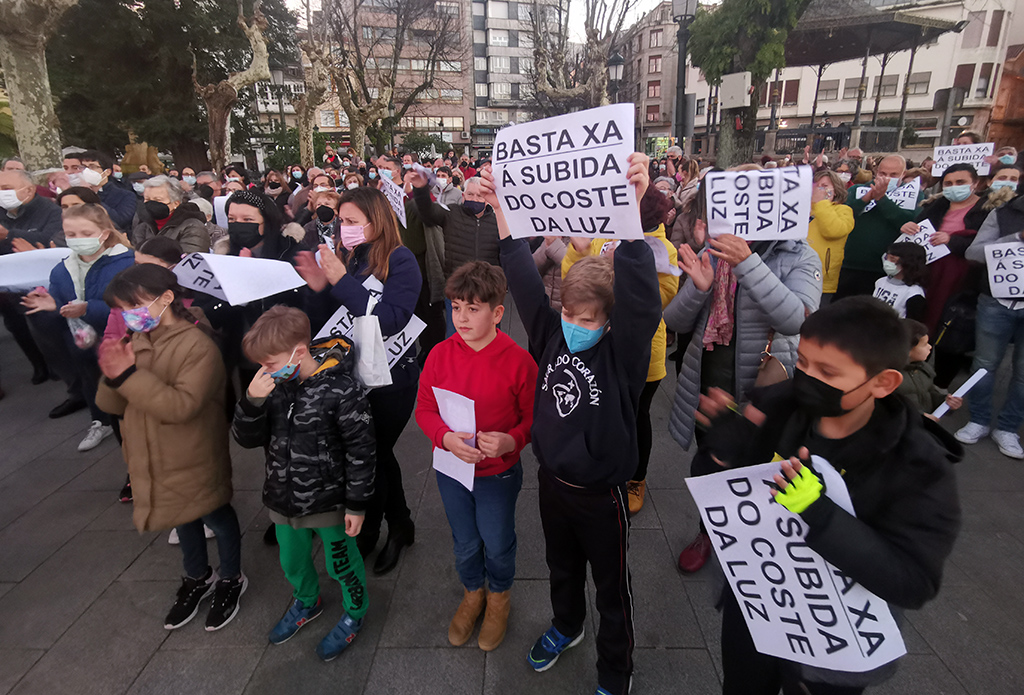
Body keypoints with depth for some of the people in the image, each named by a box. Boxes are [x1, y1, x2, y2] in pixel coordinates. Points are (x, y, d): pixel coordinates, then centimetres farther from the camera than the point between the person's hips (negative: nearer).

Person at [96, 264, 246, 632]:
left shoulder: (199, 346, -22)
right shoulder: (136, 342, -1)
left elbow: (182, 406, -31)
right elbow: (112, 405, 1)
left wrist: (129, 374, -32)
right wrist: (113, 376, -20)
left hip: (195, 462, -7)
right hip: (154, 461, 7)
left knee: (216, 517, 14)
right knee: (184, 519, 25)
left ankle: (231, 579, 37)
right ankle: (197, 577, 48)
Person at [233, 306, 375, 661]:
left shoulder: (339, 389, -24)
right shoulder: (273, 387, -6)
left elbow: (360, 450, -18)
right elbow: (247, 439, -2)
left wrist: (357, 504, -13)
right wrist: (252, 401, -21)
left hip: (329, 501, -6)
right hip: (285, 499, 6)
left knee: (341, 564, 14)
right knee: (292, 562, 26)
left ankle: (355, 612, 43)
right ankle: (306, 602, 56)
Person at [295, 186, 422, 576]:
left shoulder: (399, 260, -10)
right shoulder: (346, 258, 6)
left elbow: (390, 320, -25)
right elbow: (321, 322, 8)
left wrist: (342, 281, -25)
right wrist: (320, 288, -10)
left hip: (390, 378, -5)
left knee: (375, 453, 4)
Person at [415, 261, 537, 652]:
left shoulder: (518, 361, -19)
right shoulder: (440, 355, -11)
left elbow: (534, 417, -10)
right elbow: (424, 408, -3)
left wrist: (510, 440, -29)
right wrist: (446, 437, -21)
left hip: (499, 474, -2)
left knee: (498, 544, 19)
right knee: (465, 543, 23)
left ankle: (499, 597, 51)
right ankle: (473, 593, 53)